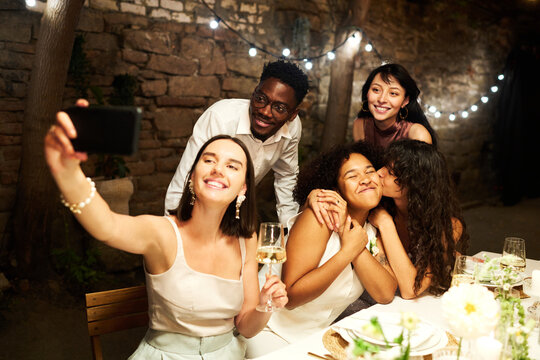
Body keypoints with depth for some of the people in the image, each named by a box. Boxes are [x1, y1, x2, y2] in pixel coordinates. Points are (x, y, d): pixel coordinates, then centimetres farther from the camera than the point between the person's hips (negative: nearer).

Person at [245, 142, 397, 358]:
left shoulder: (373, 232, 1)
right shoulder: (319, 217, -20)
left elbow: (385, 294, -12)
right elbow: (290, 295, -25)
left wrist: (354, 242, -21)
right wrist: (348, 251, -28)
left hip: (317, 335, 6)